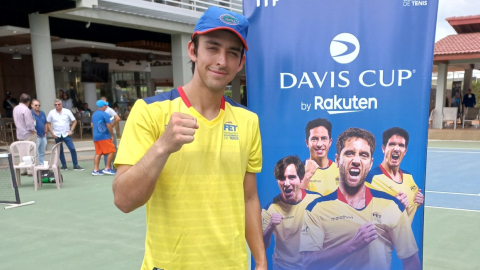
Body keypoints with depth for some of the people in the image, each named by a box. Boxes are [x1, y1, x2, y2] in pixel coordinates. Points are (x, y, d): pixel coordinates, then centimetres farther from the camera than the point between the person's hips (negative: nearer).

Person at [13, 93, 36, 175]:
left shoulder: (15, 109, 9)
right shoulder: (26, 110, -18)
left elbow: (16, 121, 17)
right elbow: (29, 124, -19)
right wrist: (33, 132, -9)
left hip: (20, 134, 8)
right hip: (28, 134, -8)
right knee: (30, 152, -4)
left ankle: (23, 170, 17)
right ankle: (30, 170, -4)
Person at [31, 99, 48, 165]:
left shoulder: (42, 113, 13)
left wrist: (45, 133, 11)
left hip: (43, 136, 7)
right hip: (36, 137, -7)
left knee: (42, 153, 14)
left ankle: (42, 165, 23)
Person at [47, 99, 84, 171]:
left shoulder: (67, 111, -1)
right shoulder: (51, 113, 1)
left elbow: (74, 121, 3)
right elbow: (48, 124, 6)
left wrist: (71, 130, -6)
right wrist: (52, 133, -3)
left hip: (66, 134, -1)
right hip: (57, 135, 1)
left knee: (72, 149, -9)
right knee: (60, 151, 7)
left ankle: (75, 165, -1)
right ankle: (64, 166, 18)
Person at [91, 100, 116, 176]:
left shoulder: (94, 114, 13)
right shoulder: (105, 114, -11)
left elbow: (92, 125, 21)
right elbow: (109, 126, -13)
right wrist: (112, 135, -5)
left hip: (95, 136, 8)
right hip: (104, 136, -8)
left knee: (98, 153, 10)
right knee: (111, 151, -2)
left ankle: (95, 170, 7)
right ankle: (107, 168, -3)